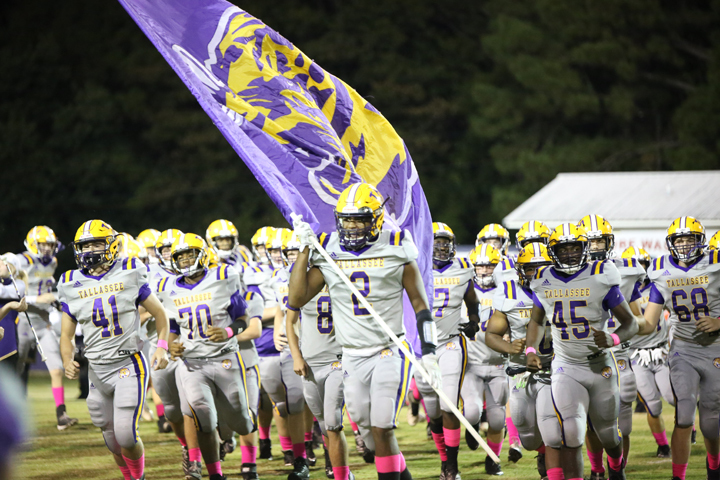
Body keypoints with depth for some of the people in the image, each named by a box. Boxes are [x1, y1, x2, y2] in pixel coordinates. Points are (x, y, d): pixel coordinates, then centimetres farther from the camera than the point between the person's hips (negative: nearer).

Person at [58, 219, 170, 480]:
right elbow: (67, 335, 10)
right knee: (112, 439, 9)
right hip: (98, 370, 3)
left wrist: (162, 347, -7)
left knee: (126, 434, -13)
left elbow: (160, 314, 8)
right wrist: (68, 361, -10)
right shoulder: (72, 285, 5)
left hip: (129, 366, -3)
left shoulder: (129, 275, -2)